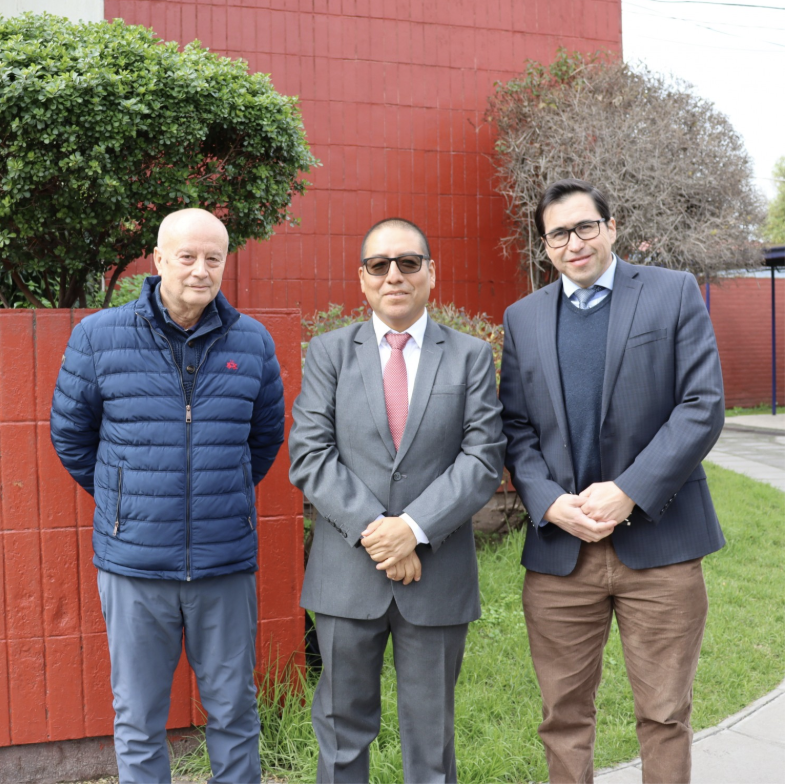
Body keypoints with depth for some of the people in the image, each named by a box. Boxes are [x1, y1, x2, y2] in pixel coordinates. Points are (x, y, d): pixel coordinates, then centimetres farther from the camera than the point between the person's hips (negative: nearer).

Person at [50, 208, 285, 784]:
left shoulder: (252, 341, 1)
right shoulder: (99, 336, -4)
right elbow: (70, 433, 9)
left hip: (226, 563, 1)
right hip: (134, 563, -1)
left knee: (234, 710, 13)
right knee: (138, 720, 12)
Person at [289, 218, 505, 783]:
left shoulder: (472, 356, 4)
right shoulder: (329, 353, 5)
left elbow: (483, 458, -5)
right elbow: (309, 456, -4)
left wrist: (415, 528, -16)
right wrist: (372, 528, -15)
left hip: (437, 575, 0)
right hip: (347, 575, 1)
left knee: (431, 736, 13)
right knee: (342, 728, 13)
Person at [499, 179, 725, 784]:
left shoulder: (674, 293, 2)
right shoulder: (523, 317, 11)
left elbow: (703, 407, -6)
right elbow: (516, 428, 7)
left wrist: (628, 492, -15)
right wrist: (550, 503, -10)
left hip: (657, 542, -2)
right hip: (559, 548, 3)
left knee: (665, 715, 7)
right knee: (565, 715, 11)